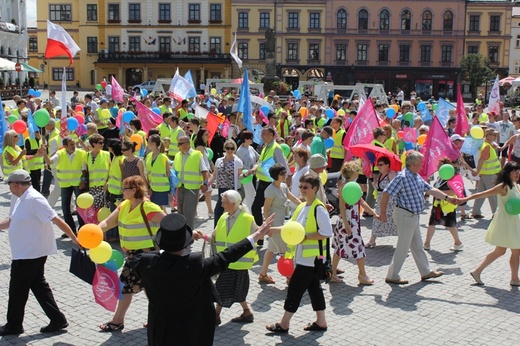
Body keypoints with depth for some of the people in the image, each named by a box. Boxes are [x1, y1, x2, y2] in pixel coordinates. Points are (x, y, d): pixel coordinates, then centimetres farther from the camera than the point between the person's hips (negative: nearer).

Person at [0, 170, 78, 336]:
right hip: (26, 252, 9)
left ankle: (14, 325, 24)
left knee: (17, 289, 6)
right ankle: (57, 320, 20)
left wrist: (74, 239, -23)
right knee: (38, 285, 15)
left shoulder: (34, 200, -22)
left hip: (29, 254, -9)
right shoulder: (17, 199, 8)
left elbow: (57, 220, -23)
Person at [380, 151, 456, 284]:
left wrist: (447, 198, 10)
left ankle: (426, 272, 32)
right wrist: (383, 213, -16)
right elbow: (386, 194, -21)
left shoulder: (417, 177, 8)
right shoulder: (402, 177, -22)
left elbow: (431, 190, 15)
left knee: (417, 246, 19)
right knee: (403, 247, -1)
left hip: (413, 217, 9)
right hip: (405, 216, -9)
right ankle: (392, 276, 9)